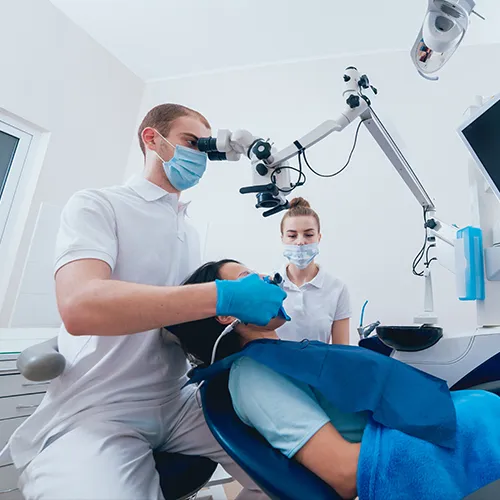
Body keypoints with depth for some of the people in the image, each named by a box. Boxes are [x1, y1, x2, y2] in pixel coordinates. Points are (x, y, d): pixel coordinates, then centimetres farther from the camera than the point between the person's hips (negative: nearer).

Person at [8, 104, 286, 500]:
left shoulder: (190, 232, 13)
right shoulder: (97, 205, -7)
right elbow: (79, 306, -25)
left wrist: (241, 313, -2)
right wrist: (223, 295, -29)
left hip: (177, 402, 6)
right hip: (93, 411, -5)